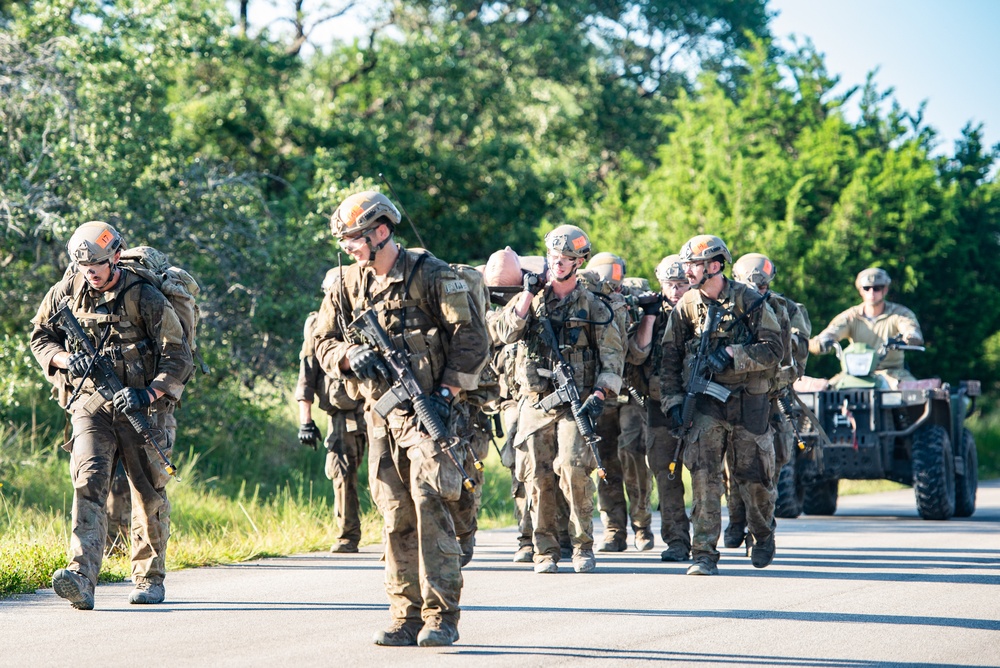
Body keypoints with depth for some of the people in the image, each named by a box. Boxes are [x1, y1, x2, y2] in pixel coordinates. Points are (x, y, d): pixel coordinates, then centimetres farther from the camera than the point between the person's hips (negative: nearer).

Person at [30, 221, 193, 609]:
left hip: (140, 408, -1)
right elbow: (40, 336, 15)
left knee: (149, 494, 7)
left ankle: (150, 579, 24)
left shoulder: (145, 298, -9)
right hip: (89, 405, 1)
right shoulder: (67, 291, 3)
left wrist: (146, 395, -22)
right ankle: (81, 578, -31)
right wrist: (64, 359, -7)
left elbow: (179, 358, -8)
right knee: (89, 482, -17)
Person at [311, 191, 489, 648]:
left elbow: (471, 338, -5)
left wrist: (448, 392, -12)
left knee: (430, 509, -13)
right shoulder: (350, 284, 11)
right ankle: (406, 619, 8)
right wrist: (349, 355, -9)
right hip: (380, 416, 5)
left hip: (428, 410, -5)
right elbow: (324, 344, 14)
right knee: (396, 520, 4)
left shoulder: (430, 275, -5)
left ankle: (441, 617, -10)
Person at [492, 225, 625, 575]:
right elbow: (505, 333, -4)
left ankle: (583, 546, -7)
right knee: (539, 477, 0)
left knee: (573, 467, -18)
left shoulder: (593, 306, 5)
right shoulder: (530, 298, 10)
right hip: (535, 401, 2)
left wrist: (599, 395, -9)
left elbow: (613, 353, 3)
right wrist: (528, 296, -8)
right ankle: (545, 551, 8)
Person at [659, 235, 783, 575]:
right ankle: (704, 554, -9)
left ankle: (764, 535, 36)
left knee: (754, 477, 8)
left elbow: (774, 349, -9)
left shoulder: (749, 301, -4)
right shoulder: (686, 307, 5)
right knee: (704, 477, -12)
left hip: (748, 403, -1)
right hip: (704, 403, 1)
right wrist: (672, 401, 0)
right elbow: (670, 359, 9)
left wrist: (732, 356, -19)